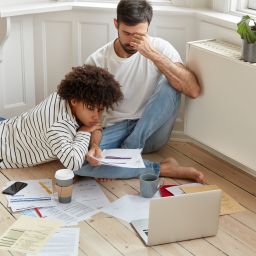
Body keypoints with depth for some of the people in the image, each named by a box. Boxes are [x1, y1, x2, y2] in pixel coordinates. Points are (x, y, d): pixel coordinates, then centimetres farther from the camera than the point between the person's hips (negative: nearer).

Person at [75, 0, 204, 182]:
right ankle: (163, 169, -24)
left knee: (170, 85, -27)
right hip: (116, 129, 1)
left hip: (151, 132, 0)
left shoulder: (160, 47, -10)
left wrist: (152, 54, -29)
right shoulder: (97, 61, -9)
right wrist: (95, 145, -31)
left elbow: (193, 90, -24)